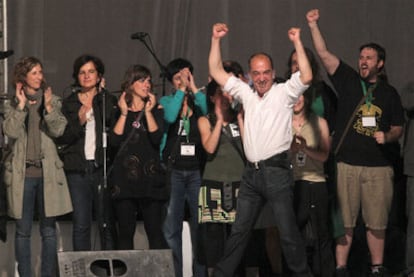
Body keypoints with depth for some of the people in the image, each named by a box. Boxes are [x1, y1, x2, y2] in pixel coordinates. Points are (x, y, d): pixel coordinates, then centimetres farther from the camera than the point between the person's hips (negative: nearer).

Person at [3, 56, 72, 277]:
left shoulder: (53, 101, 9)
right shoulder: (12, 105, 7)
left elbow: (58, 131, -4)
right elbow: (11, 131, -9)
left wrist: (48, 107, -16)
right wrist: (21, 105, -12)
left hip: (47, 172, 1)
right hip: (22, 173, 0)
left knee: (49, 230, 1)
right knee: (23, 231, 2)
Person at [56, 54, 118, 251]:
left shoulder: (108, 101, 10)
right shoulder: (69, 103, 11)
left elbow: (113, 123, -9)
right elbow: (62, 138, 6)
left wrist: (101, 94, -4)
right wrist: (79, 121, -10)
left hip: (102, 167, 0)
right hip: (77, 170, 1)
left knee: (107, 223, 0)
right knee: (81, 225, -2)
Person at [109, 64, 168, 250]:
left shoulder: (155, 110, 11)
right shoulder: (119, 111, 11)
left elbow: (157, 139, -5)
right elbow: (114, 140, -4)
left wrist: (148, 112, -7)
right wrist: (124, 113, -5)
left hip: (150, 177, 0)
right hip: (125, 177, 0)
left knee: (155, 231, -5)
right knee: (125, 232, 1)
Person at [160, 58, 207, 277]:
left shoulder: (199, 101, 11)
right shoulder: (167, 101, 9)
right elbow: (169, 117, -13)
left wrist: (194, 89, -7)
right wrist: (182, 90, -8)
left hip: (197, 171, 1)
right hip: (173, 171, -1)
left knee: (199, 226, 3)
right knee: (171, 228, -4)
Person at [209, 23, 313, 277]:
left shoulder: (284, 92, 0)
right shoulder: (246, 93, 14)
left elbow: (307, 77, -17)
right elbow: (217, 72, 14)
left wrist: (298, 43, -20)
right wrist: (216, 40, 6)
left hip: (276, 170, -5)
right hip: (252, 171, 5)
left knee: (288, 231, -5)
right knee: (239, 230, 10)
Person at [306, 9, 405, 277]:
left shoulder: (389, 93, 9)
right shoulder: (348, 81, 5)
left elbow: (398, 128, 13)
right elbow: (325, 55, -4)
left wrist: (388, 136, -10)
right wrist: (313, 25, -13)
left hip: (379, 167, 1)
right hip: (347, 164, -1)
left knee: (377, 222, 6)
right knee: (344, 221, 1)